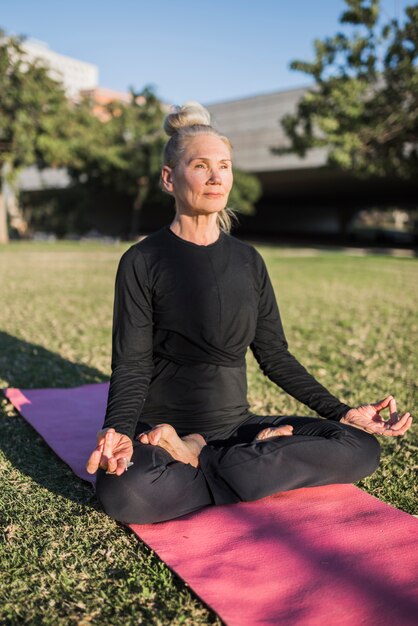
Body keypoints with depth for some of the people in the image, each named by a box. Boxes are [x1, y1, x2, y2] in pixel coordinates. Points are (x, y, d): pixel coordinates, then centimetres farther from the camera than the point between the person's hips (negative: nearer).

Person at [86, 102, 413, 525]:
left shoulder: (248, 260, 8)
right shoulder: (143, 262, -5)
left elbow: (274, 356, 10)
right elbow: (131, 367, -9)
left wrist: (341, 412, 2)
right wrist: (119, 432, -29)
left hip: (234, 425, 5)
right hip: (161, 429, -4)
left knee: (361, 447, -15)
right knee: (124, 492, -38)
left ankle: (199, 457, -14)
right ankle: (259, 466, -16)